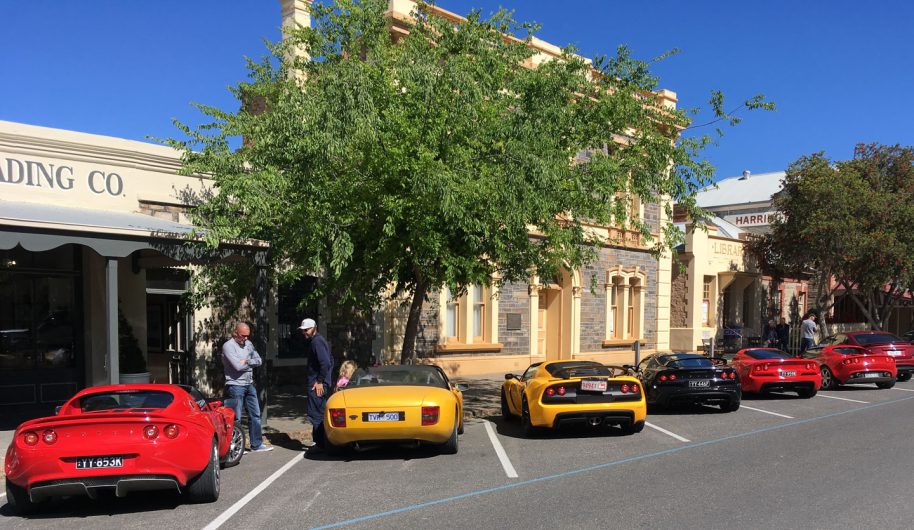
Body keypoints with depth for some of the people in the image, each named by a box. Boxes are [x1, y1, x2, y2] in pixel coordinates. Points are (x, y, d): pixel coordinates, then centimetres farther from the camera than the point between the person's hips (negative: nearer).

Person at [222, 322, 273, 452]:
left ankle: (256, 445, 18)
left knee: (255, 415, 10)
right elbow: (238, 366, -22)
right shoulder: (228, 346, -12)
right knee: (236, 418, -3)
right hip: (235, 386, -8)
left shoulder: (248, 344, 11)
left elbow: (259, 360, 6)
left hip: (249, 385, 8)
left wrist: (247, 361, -12)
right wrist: (251, 363, -4)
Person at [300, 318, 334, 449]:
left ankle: (320, 442, -5)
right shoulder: (318, 340, 17)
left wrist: (320, 381, -20)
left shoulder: (316, 341, -15)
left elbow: (325, 362, -24)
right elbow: (330, 361, 23)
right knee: (321, 413, 15)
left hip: (316, 384, -11)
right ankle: (321, 441, 21)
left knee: (315, 414, -7)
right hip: (323, 382, 11)